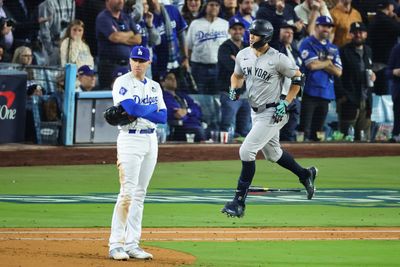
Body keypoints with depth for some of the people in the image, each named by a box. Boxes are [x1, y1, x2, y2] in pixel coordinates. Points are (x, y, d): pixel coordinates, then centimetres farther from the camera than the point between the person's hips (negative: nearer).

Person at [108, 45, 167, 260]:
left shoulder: (154, 87, 14)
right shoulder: (122, 83, -4)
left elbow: (163, 117, 4)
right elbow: (131, 108, -21)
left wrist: (140, 111, -10)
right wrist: (152, 108, -4)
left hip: (151, 140, 6)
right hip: (130, 139, -6)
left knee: (140, 194, 6)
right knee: (127, 193, -13)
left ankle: (132, 244, 8)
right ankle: (116, 245, -13)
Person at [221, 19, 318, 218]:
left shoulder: (278, 59, -19)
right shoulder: (243, 55, 0)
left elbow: (298, 78, -7)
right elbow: (237, 75, 18)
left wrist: (286, 102, -14)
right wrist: (234, 88, -3)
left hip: (272, 114, -8)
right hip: (255, 112, 8)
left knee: (247, 151, -17)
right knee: (272, 154, 22)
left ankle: (239, 202, -12)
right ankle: (305, 174, 46)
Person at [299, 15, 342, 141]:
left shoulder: (333, 49, 17)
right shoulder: (307, 44, -1)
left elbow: (338, 72, 6)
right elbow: (312, 65, -15)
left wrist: (321, 64, -5)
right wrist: (328, 62, 1)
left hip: (326, 93, 6)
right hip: (310, 92, -6)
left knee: (317, 131, 9)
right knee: (305, 128, -11)